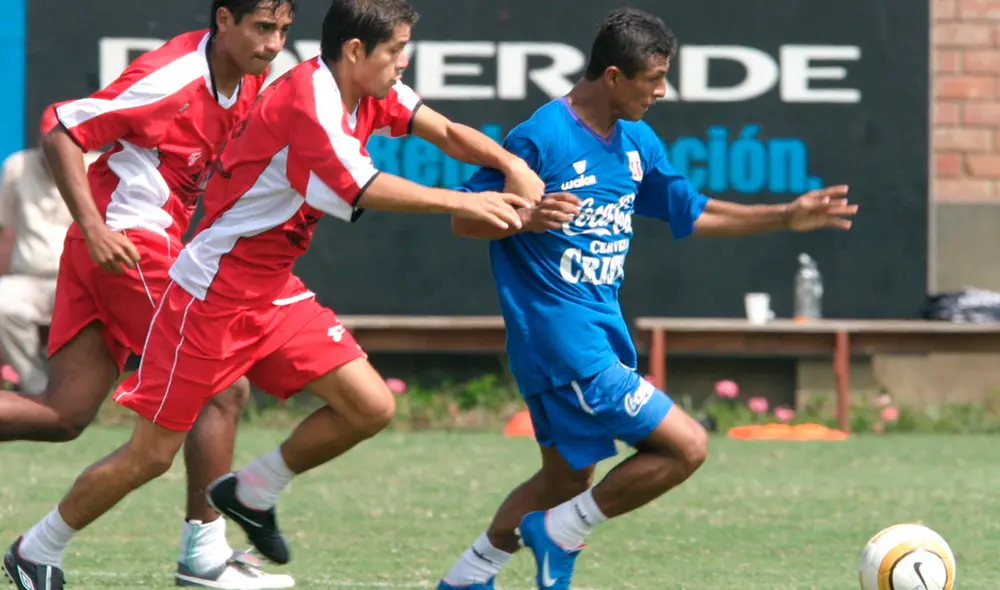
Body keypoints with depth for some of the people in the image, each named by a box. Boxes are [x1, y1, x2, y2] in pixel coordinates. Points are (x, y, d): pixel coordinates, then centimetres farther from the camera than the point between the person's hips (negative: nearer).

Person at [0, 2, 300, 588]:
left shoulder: (252, 78, 6)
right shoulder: (170, 78, -19)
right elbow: (61, 133, -18)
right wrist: (94, 227, -24)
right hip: (129, 242, -9)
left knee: (64, 416, 6)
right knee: (225, 389, -3)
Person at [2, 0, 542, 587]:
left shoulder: (372, 94, 3)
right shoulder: (308, 101, -23)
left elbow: (445, 132, 0)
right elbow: (363, 190, -29)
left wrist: (512, 165, -17)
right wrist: (461, 202, -27)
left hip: (275, 294, 8)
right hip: (213, 294, -8)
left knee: (372, 407, -3)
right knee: (152, 454, -3)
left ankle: (253, 493, 17)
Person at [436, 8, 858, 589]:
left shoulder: (637, 143, 9)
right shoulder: (540, 139, -17)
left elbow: (691, 212, 22)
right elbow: (465, 218, -14)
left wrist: (786, 217, 15)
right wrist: (528, 217, -33)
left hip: (602, 330, 9)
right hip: (562, 338, -9)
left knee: (568, 477, 18)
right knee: (687, 446, -12)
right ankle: (560, 534, 0)